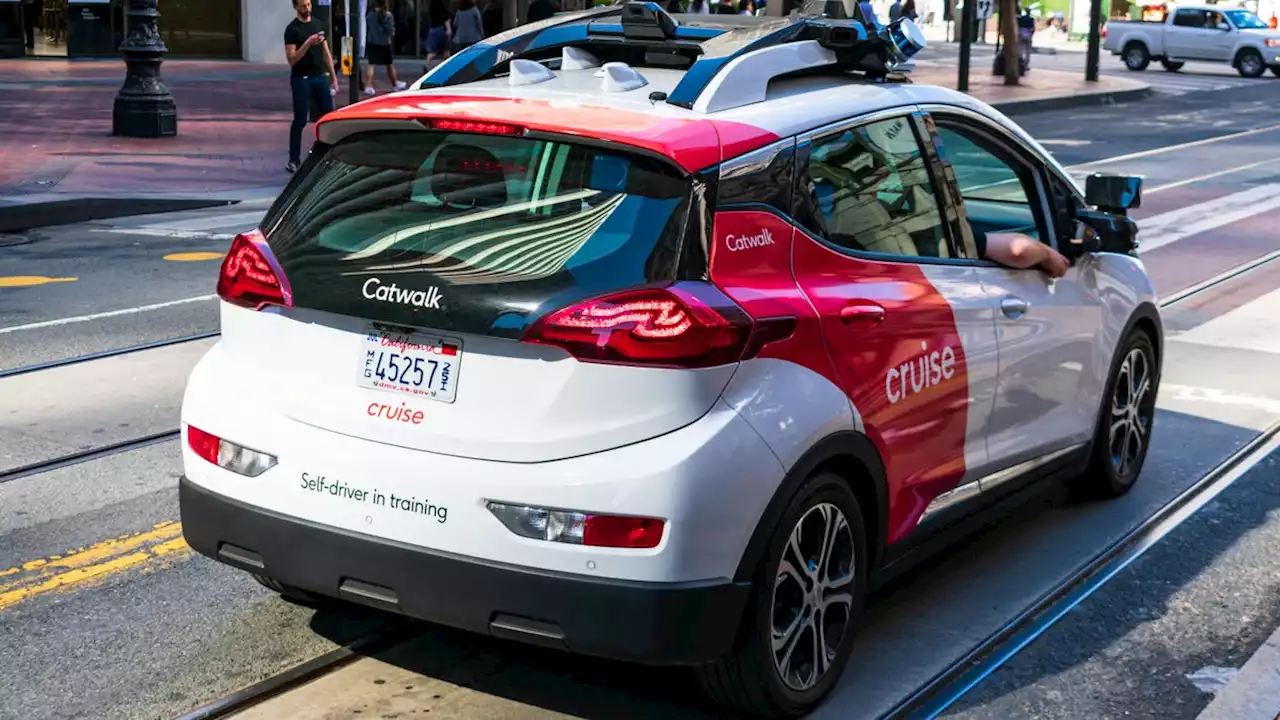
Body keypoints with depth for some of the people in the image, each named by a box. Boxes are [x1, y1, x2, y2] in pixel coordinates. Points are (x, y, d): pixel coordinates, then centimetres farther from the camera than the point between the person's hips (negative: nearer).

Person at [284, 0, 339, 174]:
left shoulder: (318, 24, 11)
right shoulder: (292, 29, -7)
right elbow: (292, 60, -14)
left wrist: (333, 77, 10)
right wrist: (308, 43, -25)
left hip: (321, 77, 5)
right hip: (301, 79, -5)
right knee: (300, 120, -1)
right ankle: (294, 160, 7)